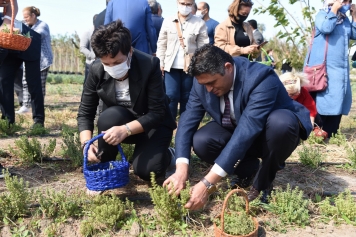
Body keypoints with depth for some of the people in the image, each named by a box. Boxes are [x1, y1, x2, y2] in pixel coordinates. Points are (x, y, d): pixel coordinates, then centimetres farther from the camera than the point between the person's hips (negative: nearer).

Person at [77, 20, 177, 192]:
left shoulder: (150, 65, -27)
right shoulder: (96, 71, -17)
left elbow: (157, 113, -26)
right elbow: (85, 112, -11)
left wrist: (126, 130, -40)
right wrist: (87, 143, -28)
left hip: (153, 123, -3)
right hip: (120, 122, 3)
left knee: (146, 170, -25)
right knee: (109, 116, -33)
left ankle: (166, 154, 11)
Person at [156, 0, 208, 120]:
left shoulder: (200, 23, 1)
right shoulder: (167, 21, 6)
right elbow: (161, 44, 9)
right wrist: (160, 63, 3)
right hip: (171, 65, 1)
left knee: (187, 98, 7)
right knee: (171, 96, -7)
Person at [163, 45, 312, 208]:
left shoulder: (261, 78, -35)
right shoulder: (204, 80, -17)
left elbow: (246, 132, -43)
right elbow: (188, 120, -19)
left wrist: (208, 183, -47)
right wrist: (181, 169, -36)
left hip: (277, 127, -4)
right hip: (235, 130, 4)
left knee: (281, 122, -39)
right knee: (200, 142, -23)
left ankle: (263, 183, -12)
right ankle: (248, 168, 5)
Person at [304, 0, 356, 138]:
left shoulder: (345, 19, 17)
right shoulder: (322, 14, -2)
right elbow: (326, 28, -22)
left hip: (340, 68, 7)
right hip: (323, 67, -7)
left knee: (337, 100, 6)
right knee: (321, 100, -3)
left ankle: (330, 135, 14)